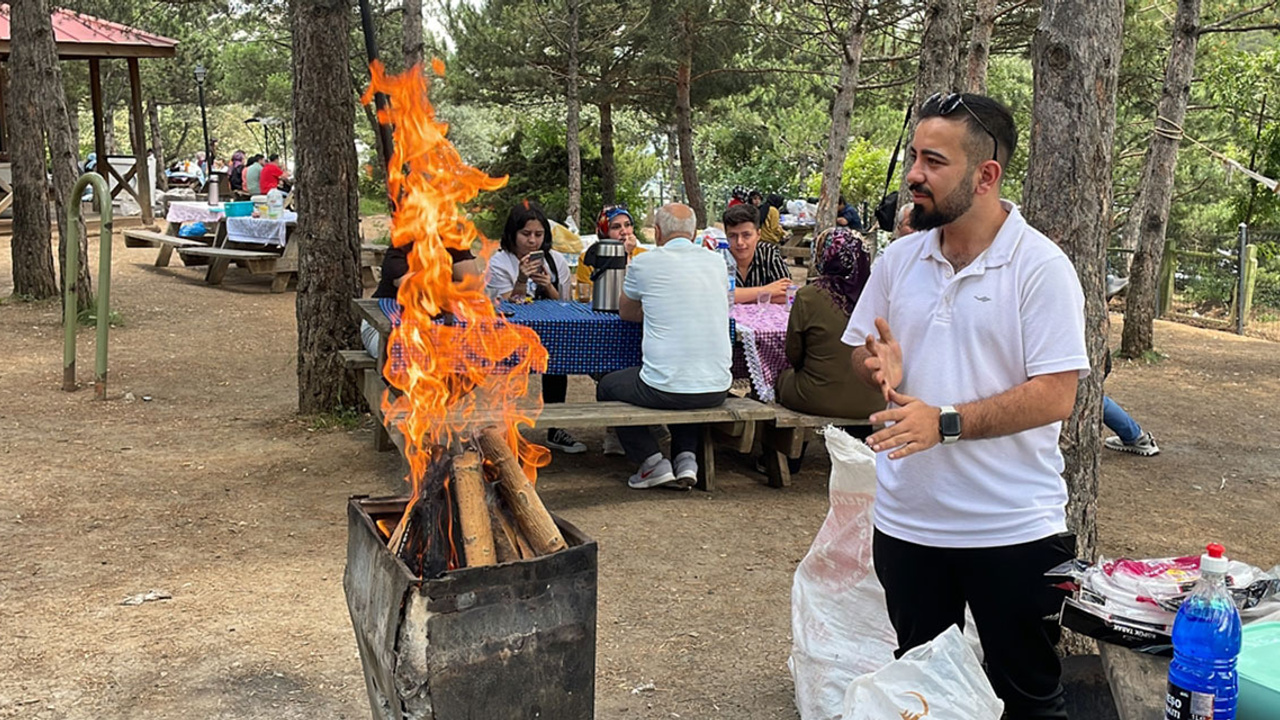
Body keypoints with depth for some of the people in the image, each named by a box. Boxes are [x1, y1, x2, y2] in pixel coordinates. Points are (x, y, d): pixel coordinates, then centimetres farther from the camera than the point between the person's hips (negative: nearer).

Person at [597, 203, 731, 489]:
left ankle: (653, 462, 11)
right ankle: (687, 457, 19)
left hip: (664, 389, -4)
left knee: (606, 387, 24)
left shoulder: (645, 263, -3)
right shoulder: (717, 262, 7)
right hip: (716, 390, 5)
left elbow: (625, 313, 15)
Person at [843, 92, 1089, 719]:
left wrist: (946, 422, -25)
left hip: (1013, 528, -5)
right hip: (906, 520, 5)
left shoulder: (1040, 266, -12)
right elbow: (862, 350, 14)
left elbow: (1056, 396, -17)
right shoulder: (899, 259, 4)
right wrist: (881, 368, -9)